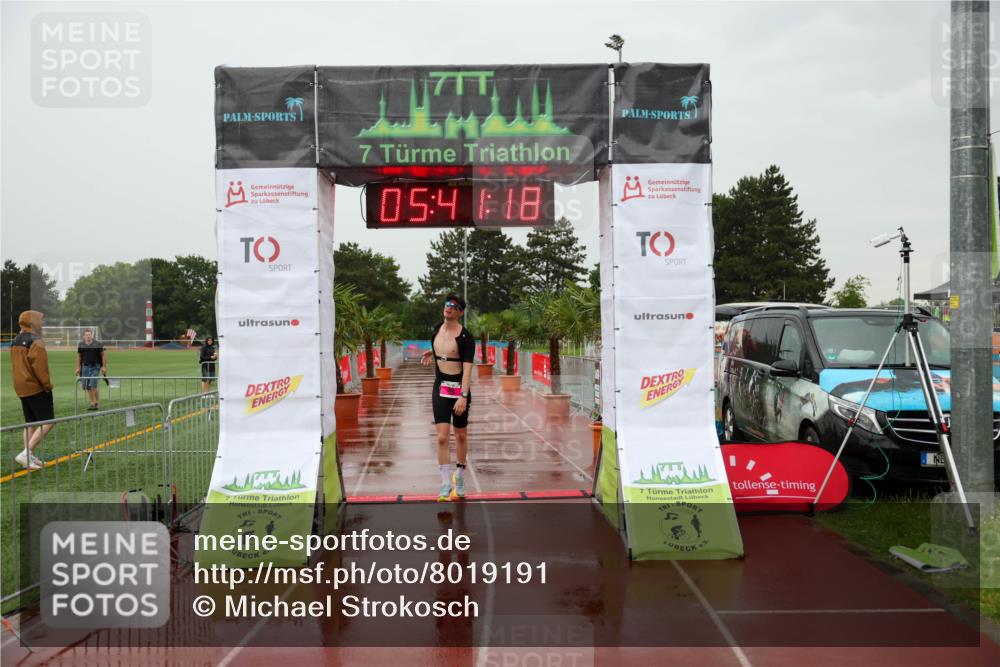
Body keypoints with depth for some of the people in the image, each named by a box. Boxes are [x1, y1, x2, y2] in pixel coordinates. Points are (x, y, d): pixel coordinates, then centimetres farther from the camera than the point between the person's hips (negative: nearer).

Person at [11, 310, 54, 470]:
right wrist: (48, 385, -12)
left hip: (21, 388, 9)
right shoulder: (35, 342, -15)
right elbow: (39, 367, -20)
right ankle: (26, 454, -14)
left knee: (30, 422, 15)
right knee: (47, 422, -6)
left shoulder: (16, 341, 14)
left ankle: (29, 457, 17)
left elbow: (15, 365, 17)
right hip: (36, 388, -9)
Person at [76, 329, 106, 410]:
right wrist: (78, 368, 12)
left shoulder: (98, 344, -4)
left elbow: (103, 355, 0)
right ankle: (92, 403, 13)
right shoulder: (81, 345, 6)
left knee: (93, 386, -12)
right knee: (88, 387, 4)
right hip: (85, 367, 4)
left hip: (95, 367, -4)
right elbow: (79, 357, 15)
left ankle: (97, 403, -1)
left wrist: (104, 367, -4)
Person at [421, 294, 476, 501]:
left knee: (461, 435, 10)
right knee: (442, 437, -7)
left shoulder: (466, 337, -12)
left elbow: (467, 368, -19)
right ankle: (446, 484, -3)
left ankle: (459, 477, 29)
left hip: (459, 389, -3)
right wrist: (432, 353, 8)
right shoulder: (437, 330, 5)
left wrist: (463, 396, -27)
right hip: (440, 388, 3)